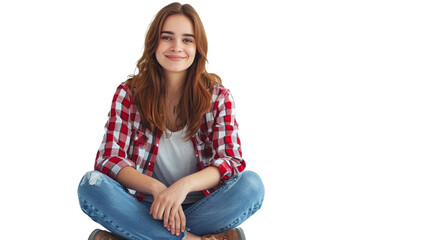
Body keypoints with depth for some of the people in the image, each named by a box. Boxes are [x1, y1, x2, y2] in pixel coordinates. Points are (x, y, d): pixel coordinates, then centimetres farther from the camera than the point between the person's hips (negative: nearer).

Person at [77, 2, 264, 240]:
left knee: (251, 184, -28)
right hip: (146, 210, 0)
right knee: (91, 184, -27)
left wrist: (184, 185, -28)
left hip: (201, 207, 1)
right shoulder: (129, 93, 0)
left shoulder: (217, 97, 1)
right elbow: (109, 158, -7)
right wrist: (156, 187, -26)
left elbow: (231, 161, -8)